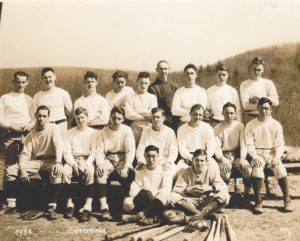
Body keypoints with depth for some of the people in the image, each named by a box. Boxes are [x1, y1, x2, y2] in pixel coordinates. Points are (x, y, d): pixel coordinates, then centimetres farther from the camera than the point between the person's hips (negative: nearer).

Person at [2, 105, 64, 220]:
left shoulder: (53, 128, -5)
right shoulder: (31, 134, 8)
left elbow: (59, 146, -21)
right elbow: (25, 154, 2)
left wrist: (58, 163, -40)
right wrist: (22, 169, -18)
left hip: (50, 161, -4)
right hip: (35, 162, 4)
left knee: (56, 173, -38)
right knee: (10, 170, -13)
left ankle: (52, 208, -32)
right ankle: (11, 205, -7)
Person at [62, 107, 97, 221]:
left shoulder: (93, 132, 8)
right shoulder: (69, 133, 12)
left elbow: (93, 152, 0)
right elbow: (67, 152, 2)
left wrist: (87, 164, -19)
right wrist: (73, 163, -17)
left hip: (87, 160, -1)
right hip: (72, 160, 2)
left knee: (90, 171, -36)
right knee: (65, 170, -32)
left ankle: (88, 207, -38)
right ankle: (69, 204, -23)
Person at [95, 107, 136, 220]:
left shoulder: (127, 130, 1)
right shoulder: (103, 132, 7)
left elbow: (131, 150, -8)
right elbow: (99, 151, 0)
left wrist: (126, 166, -24)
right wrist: (99, 164, -22)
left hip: (122, 159, -1)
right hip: (108, 159, 1)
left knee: (129, 174, -34)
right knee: (100, 173, -31)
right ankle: (104, 207, -34)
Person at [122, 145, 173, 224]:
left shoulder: (165, 172, 8)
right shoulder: (139, 172, 14)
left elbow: (166, 191, -7)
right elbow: (133, 192, 2)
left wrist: (151, 193, -16)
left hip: (158, 203, -2)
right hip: (141, 203, 2)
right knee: (127, 201, -26)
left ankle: (137, 216, -34)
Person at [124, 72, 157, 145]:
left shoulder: (152, 97, 15)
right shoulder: (130, 97, 10)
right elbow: (128, 114, -4)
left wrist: (136, 111, -6)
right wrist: (145, 117, -7)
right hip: (135, 127, -1)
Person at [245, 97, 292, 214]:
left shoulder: (276, 124, 8)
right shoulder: (251, 125, 6)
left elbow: (280, 144, 3)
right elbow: (249, 144, -2)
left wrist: (277, 157, -16)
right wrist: (255, 157, -19)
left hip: (272, 153, 1)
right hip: (258, 153, -1)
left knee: (281, 171, -28)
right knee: (257, 171, -31)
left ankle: (287, 201, -13)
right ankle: (258, 203, -21)